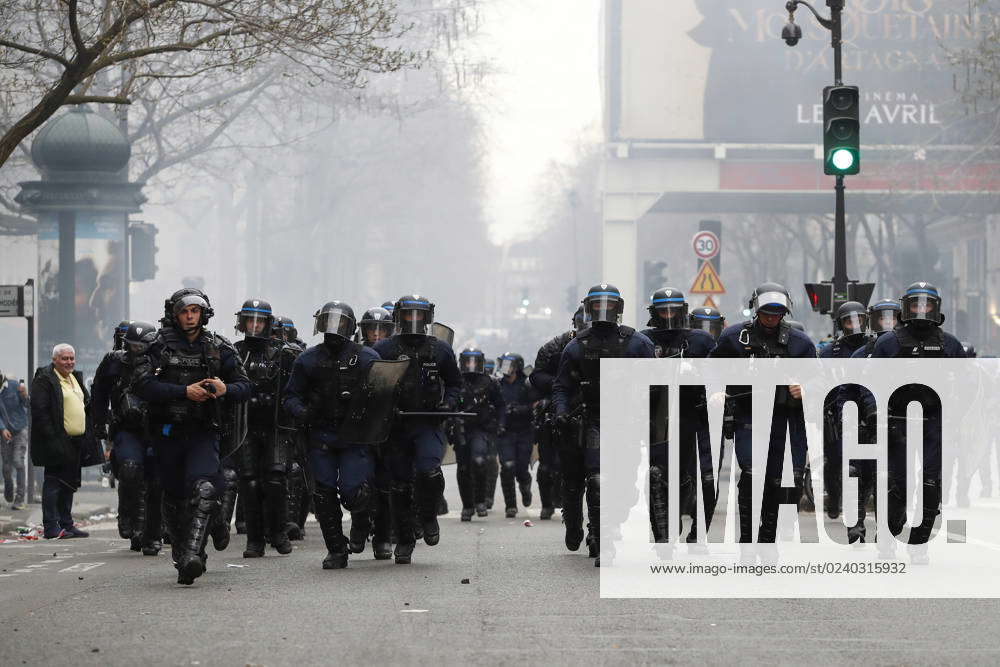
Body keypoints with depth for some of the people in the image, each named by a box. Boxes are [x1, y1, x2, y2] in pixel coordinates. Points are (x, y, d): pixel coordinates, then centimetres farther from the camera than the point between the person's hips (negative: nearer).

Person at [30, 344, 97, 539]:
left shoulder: (76, 378, 17)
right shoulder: (44, 380, -10)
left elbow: (86, 405, 25)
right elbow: (39, 411, -16)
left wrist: (89, 433, 14)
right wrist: (51, 438, -21)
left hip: (76, 442, 8)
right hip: (57, 442, -8)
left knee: (70, 484, 13)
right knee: (53, 484, -5)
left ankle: (66, 524, 20)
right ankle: (51, 528, -4)